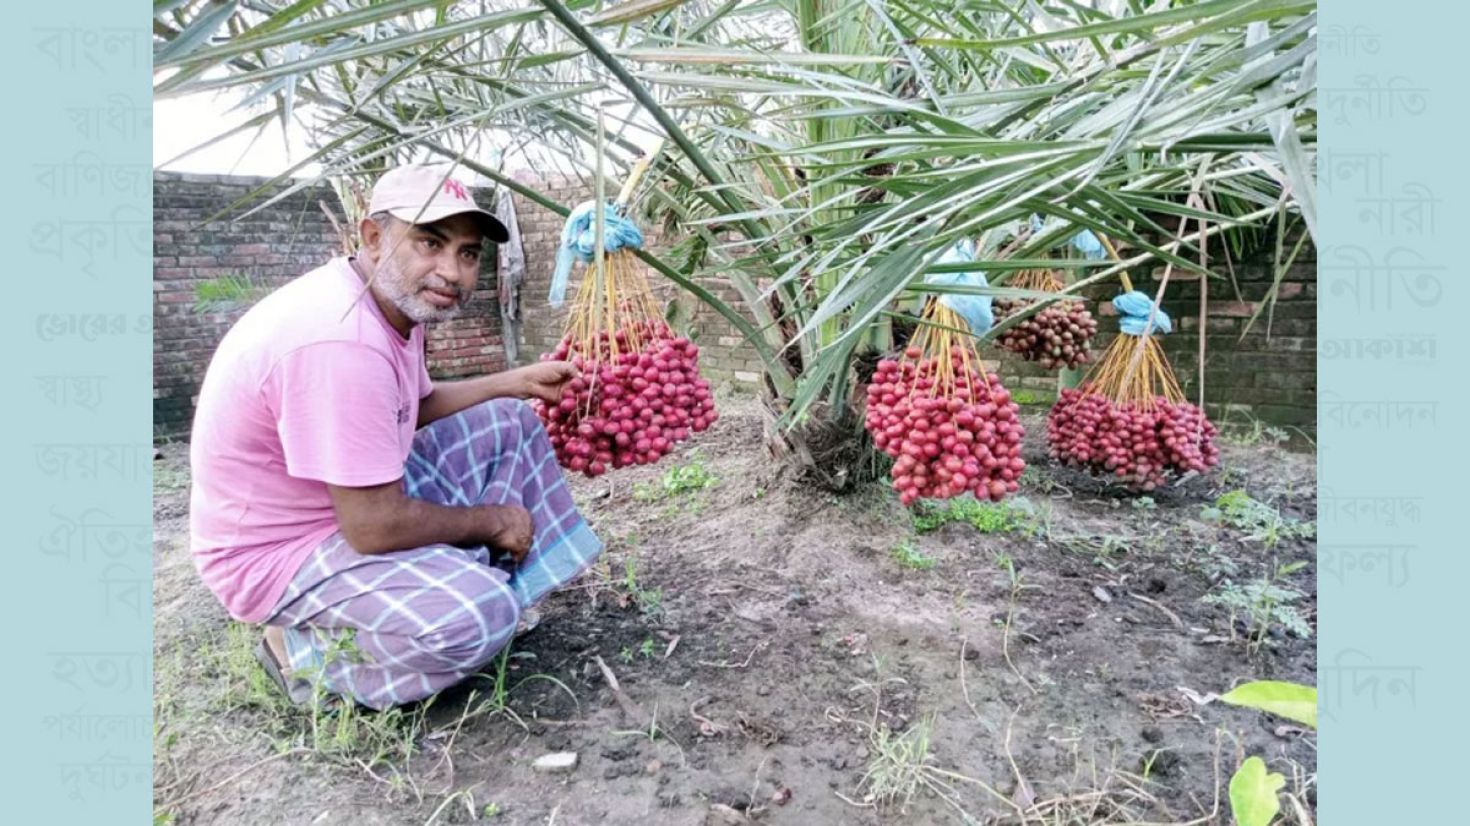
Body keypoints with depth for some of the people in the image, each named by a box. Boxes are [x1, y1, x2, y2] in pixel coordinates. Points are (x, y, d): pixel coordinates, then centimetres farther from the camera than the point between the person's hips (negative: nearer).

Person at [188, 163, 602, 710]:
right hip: (279, 554, -9)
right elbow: (376, 527, -31)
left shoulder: (399, 298, -2)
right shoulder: (341, 342, -33)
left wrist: (517, 381, 9)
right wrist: (493, 521, -15)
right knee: (478, 615, -31)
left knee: (510, 421, 9)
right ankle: (304, 652, -6)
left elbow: (415, 406, 18)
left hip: (358, 501, 10)